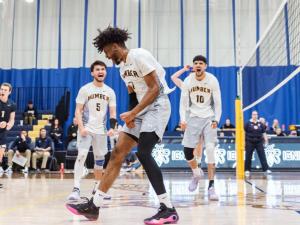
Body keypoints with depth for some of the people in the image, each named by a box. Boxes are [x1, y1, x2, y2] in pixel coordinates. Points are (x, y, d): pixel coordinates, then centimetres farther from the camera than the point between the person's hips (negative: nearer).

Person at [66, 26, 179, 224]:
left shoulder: (140, 56, -13)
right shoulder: (123, 67, 15)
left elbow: (155, 89, -19)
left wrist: (132, 113, -19)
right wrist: (131, 114, 2)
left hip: (158, 106, -9)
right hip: (141, 110, 9)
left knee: (143, 153, -24)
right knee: (118, 153, 2)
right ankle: (94, 205, 6)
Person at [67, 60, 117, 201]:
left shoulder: (110, 92, 5)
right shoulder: (85, 89, -5)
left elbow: (113, 112, 6)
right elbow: (78, 111, -7)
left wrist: (112, 127, -11)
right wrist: (81, 128, -19)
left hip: (101, 130, 4)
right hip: (86, 129, -4)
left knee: (100, 159, 12)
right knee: (81, 156, -16)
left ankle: (97, 187, 26)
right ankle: (76, 188, -17)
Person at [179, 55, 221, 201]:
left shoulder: (212, 80, -9)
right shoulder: (187, 81, -4)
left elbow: (217, 103, -6)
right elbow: (183, 102, 0)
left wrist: (216, 120, -18)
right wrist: (183, 119, -14)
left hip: (209, 118, -2)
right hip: (194, 118, 2)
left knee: (210, 149, -17)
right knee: (187, 150, -2)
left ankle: (211, 186, -11)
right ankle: (196, 175, 28)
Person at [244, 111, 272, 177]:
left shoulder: (260, 123, 7)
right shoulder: (248, 123, -1)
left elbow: (264, 132, 12)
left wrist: (266, 140, 5)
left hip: (259, 142, 2)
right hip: (250, 142, -2)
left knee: (262, 156, -4)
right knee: (248, 157, 4)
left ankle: (266, 169, -4)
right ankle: (247, 170, 14)